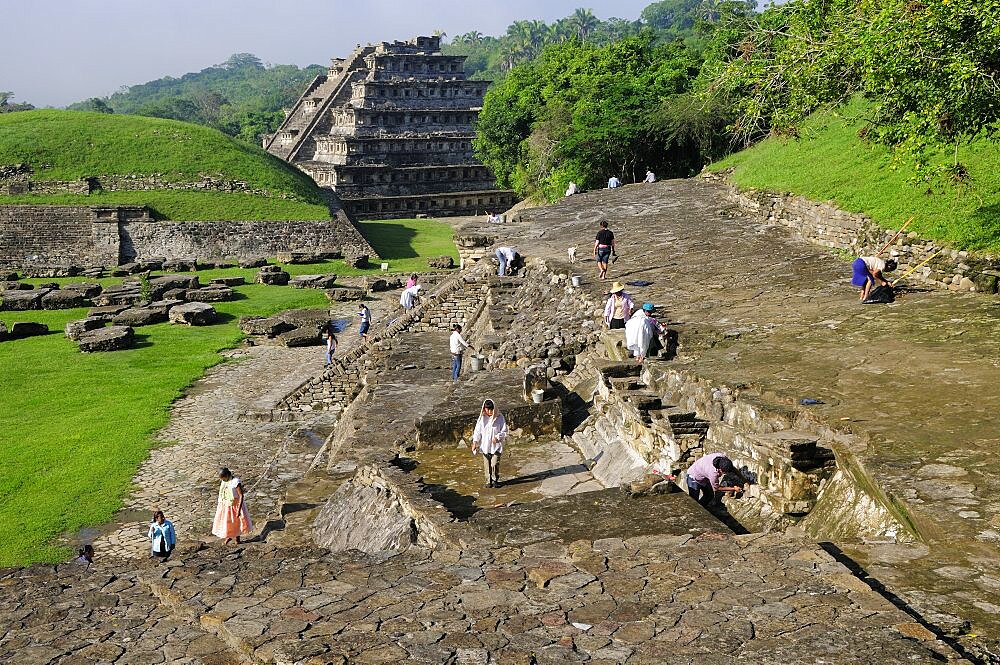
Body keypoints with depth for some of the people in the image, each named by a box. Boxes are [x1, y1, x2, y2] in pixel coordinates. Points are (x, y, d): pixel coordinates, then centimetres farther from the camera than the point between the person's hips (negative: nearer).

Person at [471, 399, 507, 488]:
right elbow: (477, 431, 6)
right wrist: (475, 442, -2)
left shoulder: (499, 417, -6)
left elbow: (504, 431, -1)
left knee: (495, 464, -8)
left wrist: (497, 437, -17)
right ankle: (489, 481, 21)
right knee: (487, 465, 7)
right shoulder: (482, 418, 1)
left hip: (496, 446, -3)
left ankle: (495, 480, 11)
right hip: (485, 446, 3)